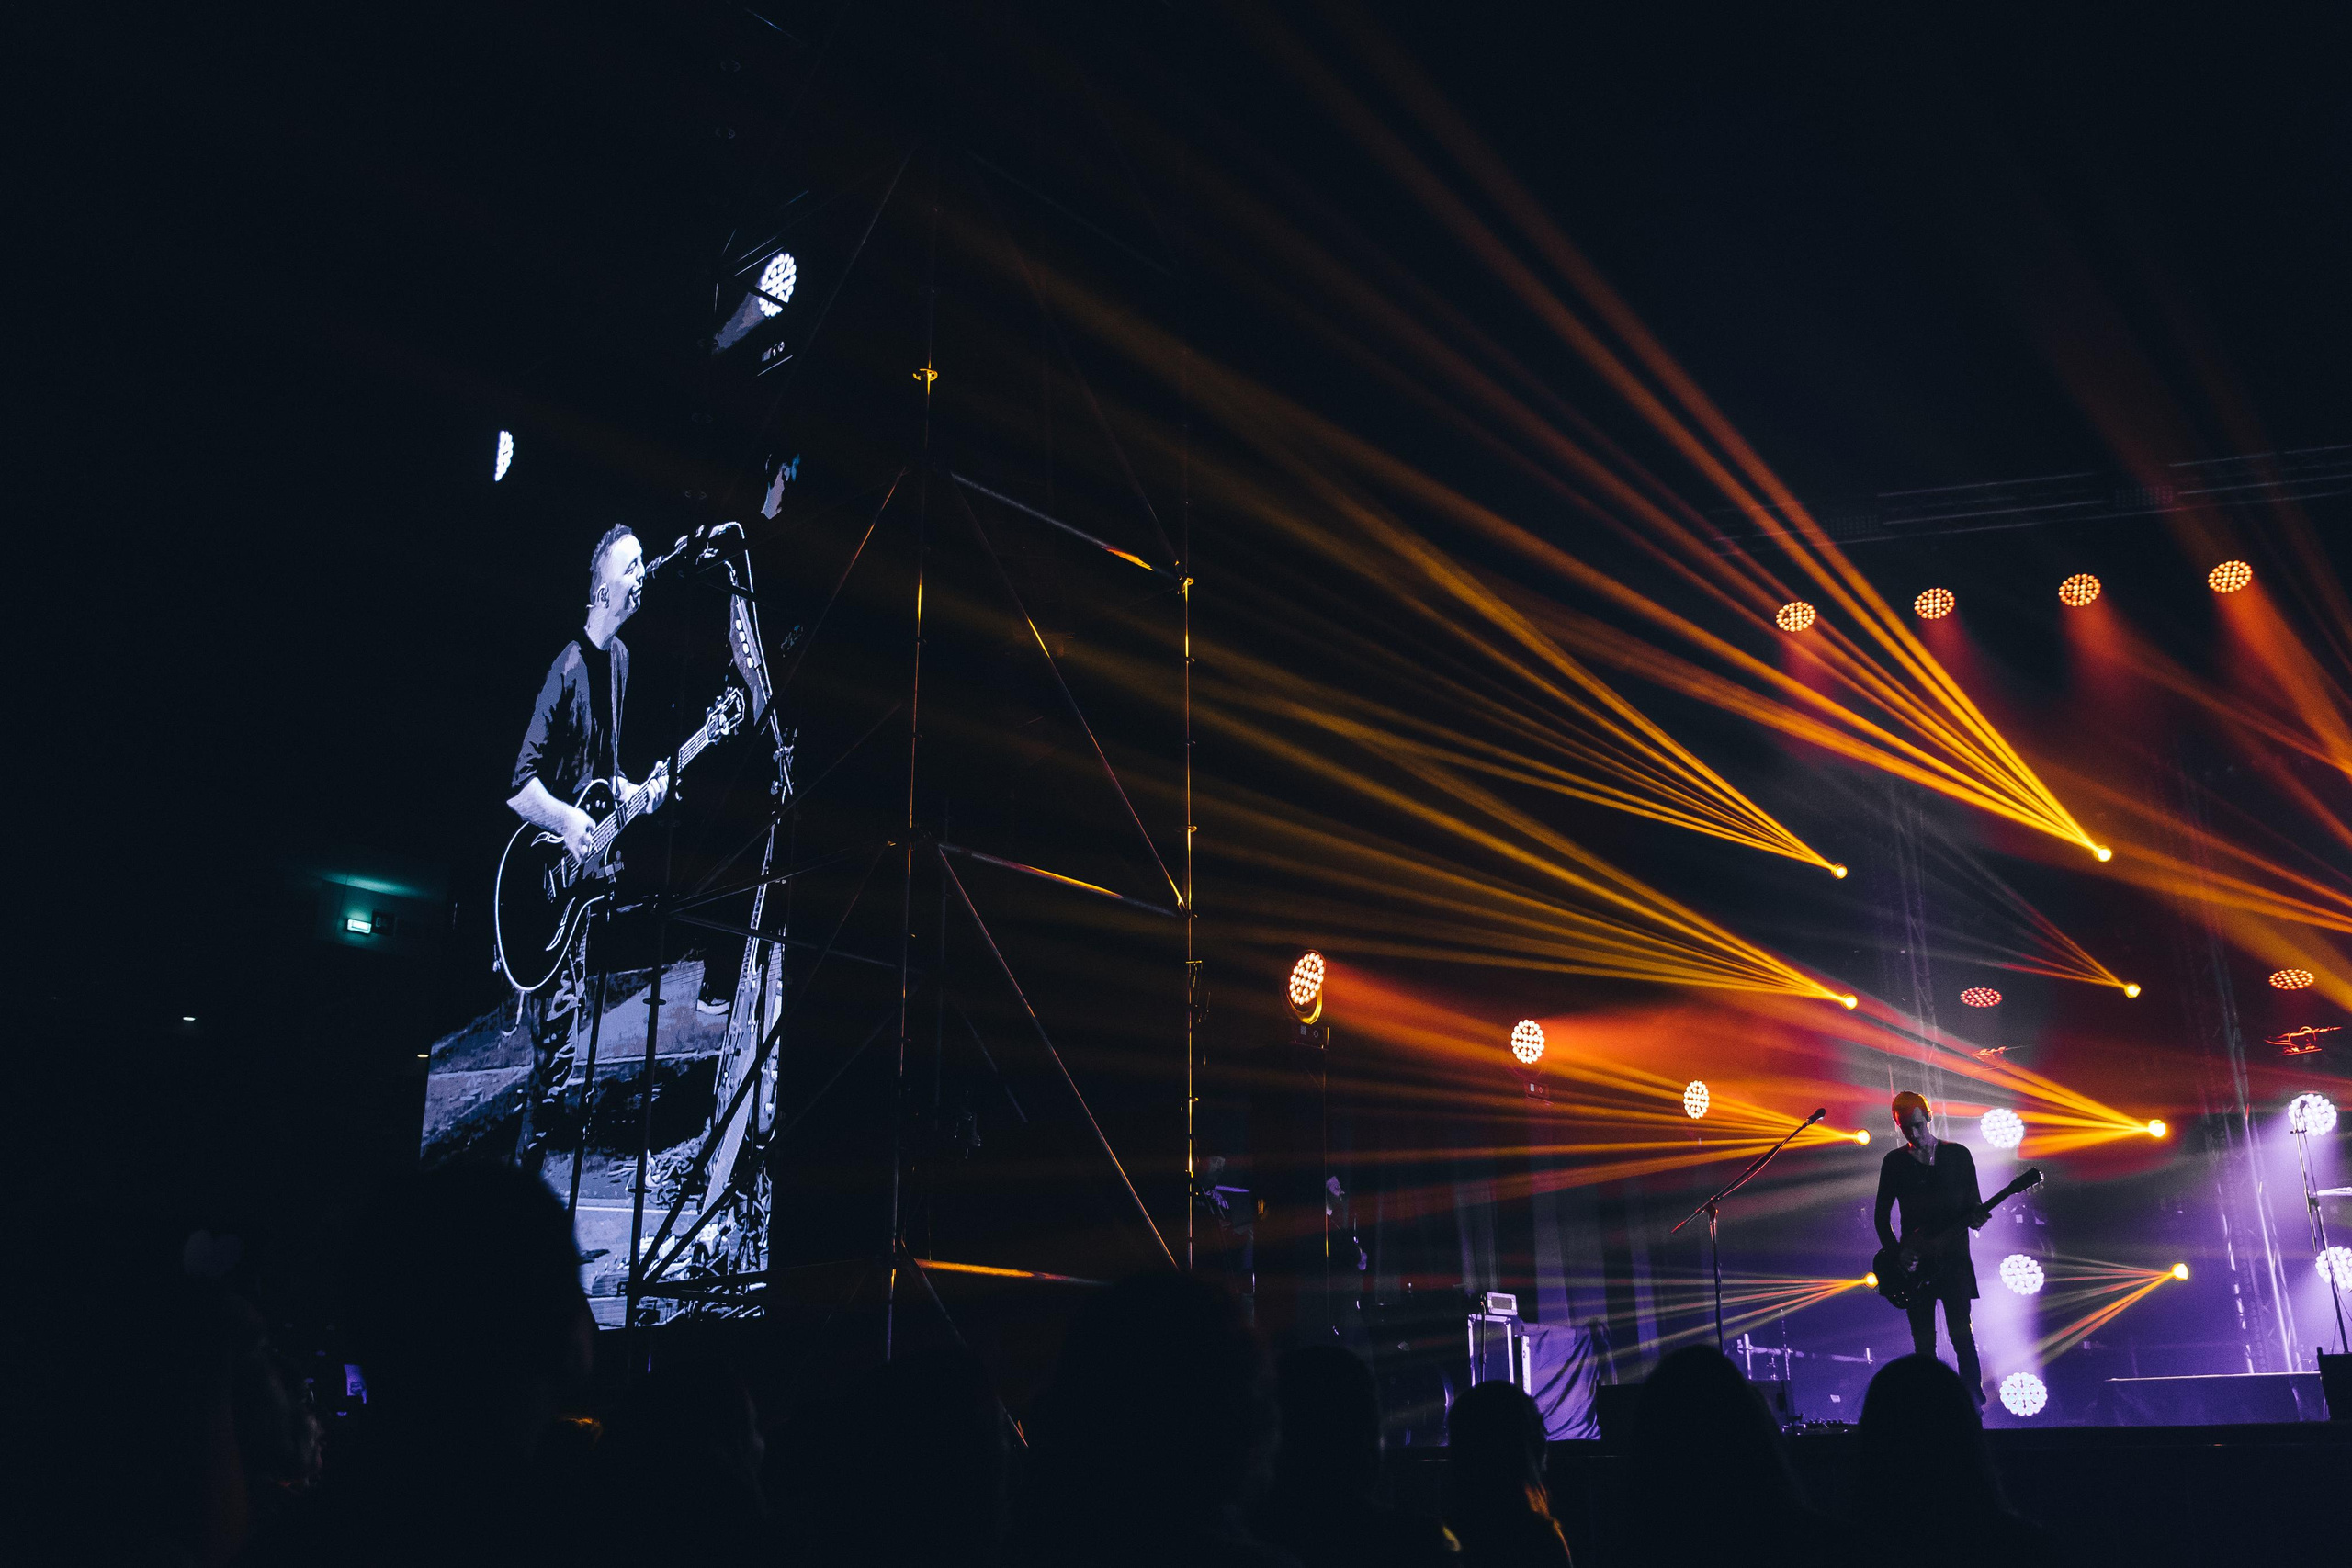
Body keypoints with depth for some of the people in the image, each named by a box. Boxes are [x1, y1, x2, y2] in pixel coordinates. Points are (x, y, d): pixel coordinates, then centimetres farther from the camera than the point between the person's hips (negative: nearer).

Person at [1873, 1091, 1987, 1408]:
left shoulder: (1958, 1155, 5)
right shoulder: (1894, 1162, 6)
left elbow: (1974, 1202, 6)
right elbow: (1880, 1216, 9)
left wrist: (1976, 1217, -16)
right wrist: (1897, 1252, -4)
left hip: (1953, 1256, -1)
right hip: (1913, 1262, 2)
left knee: (1960, 1331, -13)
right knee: (1923, 1343, 3)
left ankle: (1974, 1400, -5)